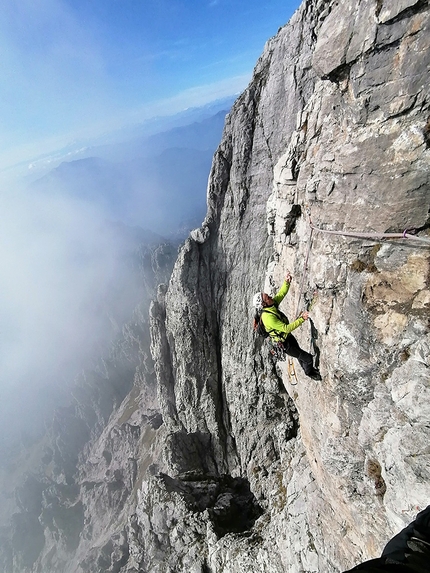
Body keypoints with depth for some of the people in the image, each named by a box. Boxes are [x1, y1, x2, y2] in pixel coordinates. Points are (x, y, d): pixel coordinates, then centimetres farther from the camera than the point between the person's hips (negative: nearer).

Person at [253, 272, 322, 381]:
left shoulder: (272, 305, -12)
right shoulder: (268, 317, -37)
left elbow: (281, 293, -3)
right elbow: (286, 328, -35)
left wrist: (287, 282, -19)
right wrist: (301, 319, -33)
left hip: (288, 336, 8)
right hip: (284, 344, -8)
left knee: (300, 354, 30)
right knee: (308, 358, 5)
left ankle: (308, 369, 57)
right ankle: (309, 372, 36)